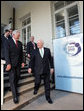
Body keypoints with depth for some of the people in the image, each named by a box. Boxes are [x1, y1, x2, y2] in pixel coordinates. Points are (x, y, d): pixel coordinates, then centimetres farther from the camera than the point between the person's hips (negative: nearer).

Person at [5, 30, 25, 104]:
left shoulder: (20, 43, 11)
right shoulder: (8, 42, -4)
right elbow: (7, 53, -11)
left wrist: (22, 62, 5)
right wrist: (8, 63, -18)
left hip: (18, 63, 5)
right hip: (11, 63, -5)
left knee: (17, 77, 9)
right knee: (12, 79, -2)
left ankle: (14, 88, 35)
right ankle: (15, 96, 7)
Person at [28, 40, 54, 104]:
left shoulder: (47, 50, 6)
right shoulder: (35, 51, 6)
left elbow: (50, 59, 7)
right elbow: (32, 60, 3)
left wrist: (52, 67, 7)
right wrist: (30, 67, -5)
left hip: (46, 70, 1)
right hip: (38, 70, 0)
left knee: (47, 84, 7)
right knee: (37, 82, 3)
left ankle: (48, 97, 24)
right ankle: (36, 89, 39)